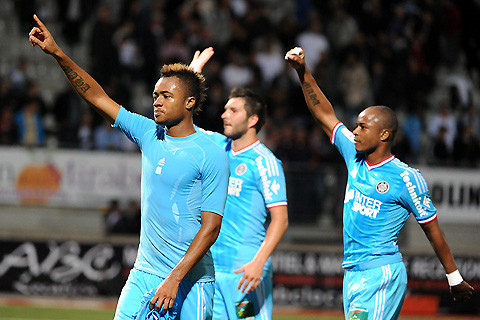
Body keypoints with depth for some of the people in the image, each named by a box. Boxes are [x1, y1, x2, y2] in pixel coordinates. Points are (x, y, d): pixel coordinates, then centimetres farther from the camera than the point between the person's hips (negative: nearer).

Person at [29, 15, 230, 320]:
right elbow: (98, 97, 9)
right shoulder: (149, 134, 8)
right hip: (144, 272, 5)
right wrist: (58, 54, 1)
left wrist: (175, 277, -20)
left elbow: (211, 227, -13)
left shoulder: (211, 155, -10)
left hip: (190, 281, -5)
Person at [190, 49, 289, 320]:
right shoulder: (218, 146, 12)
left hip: (244, 269, -6)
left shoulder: (264, 162, -8)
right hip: (208, 265, 6)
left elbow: (280, 219, -13)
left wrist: (259, 262, -24)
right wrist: (193, 72, 17)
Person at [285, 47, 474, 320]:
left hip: (381, 275, -7)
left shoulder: (407, 179, -8)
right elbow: (325, 114, 15)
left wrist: (455, 279, 5)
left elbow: (432, 228, -1)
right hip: (352, 274, 7)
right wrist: (303, 72, 8)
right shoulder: (356, 158, 10)